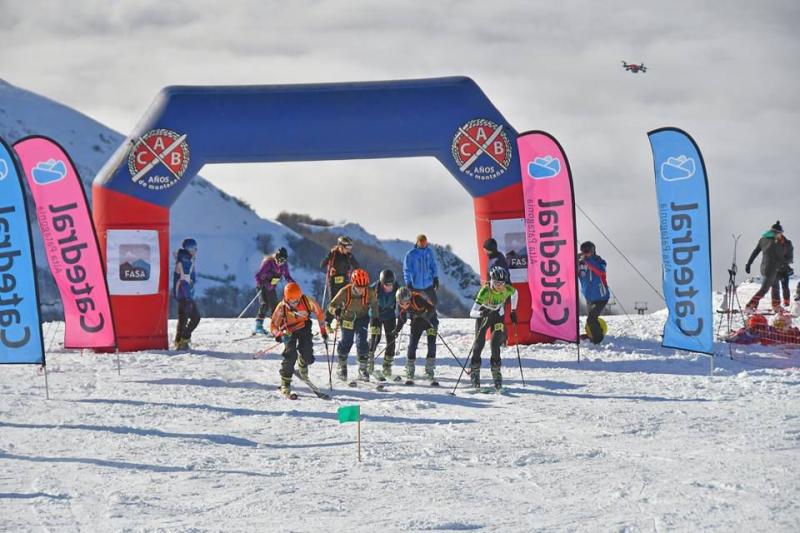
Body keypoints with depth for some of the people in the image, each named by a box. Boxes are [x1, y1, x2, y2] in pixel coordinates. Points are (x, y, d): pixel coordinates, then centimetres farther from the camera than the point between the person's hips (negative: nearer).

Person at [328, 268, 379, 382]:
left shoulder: (370, 293, -25)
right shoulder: (345, 292, -30)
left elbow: (374, 304, -3)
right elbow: (331, 306, -24)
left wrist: (375, 318, -14)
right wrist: (335, 310, -46)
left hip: (362, 318, 1)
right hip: (347, 318, -1)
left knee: (362, 342, -12)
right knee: (346, 343, 0)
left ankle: (362, 369, 3)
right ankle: (342, 366, 27)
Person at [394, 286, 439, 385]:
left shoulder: (419, 297, -33)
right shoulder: (401, 304, -16)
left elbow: (432, 308, -30)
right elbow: (402, 317, 1)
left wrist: (427, 315, -47)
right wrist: (397, 329, -8)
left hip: (430, 320, -4)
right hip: (416, 323, 4)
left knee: (431, 346, -14)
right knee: (412, 346, -8)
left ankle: (430, 374, -7)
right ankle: (409, 375, 0)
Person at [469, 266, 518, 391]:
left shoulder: (508, 289, -27)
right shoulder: (485, 291, -36)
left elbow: (515, 293, 2)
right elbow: (472, 313, -42)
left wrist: (513, 311, 7)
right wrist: (480, 313, -63)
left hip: (498, 316, 1)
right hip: (483, 315, -1)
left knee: (496, 343, -13)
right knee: (479, 342, -11)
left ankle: (496, 373, -2)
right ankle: (474, 371, 4)